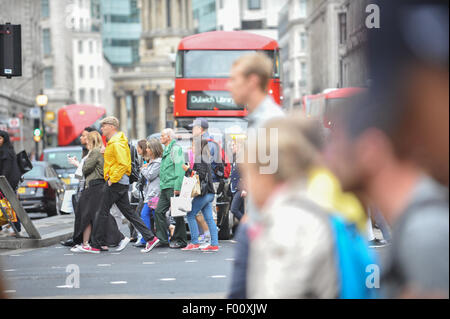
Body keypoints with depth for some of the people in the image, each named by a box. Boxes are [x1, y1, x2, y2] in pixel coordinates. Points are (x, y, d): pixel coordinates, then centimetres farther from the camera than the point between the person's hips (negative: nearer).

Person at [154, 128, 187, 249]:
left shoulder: (176, 148, -8)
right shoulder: (166, 150, 22)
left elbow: (180, 168, -16)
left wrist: (177, 187, -22)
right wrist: (162, 186, 21)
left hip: (173, 187, -10)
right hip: (165, 188, 10)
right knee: (159, 212, 5)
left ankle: (180, 240, 1)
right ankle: (163, 239, 9)